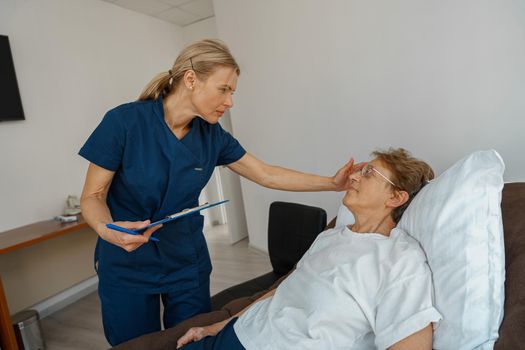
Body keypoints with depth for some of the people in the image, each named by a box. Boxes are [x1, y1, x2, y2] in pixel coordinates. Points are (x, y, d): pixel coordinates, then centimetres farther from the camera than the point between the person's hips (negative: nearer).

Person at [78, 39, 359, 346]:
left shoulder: (212, 136, -5)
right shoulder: (124, 121, -18)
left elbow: (267, 175, -1)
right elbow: (92, 195, -11)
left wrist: (332, 183, -5)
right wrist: (107, 229, -31)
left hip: (188, 263, 3)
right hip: (126, 267, -3)